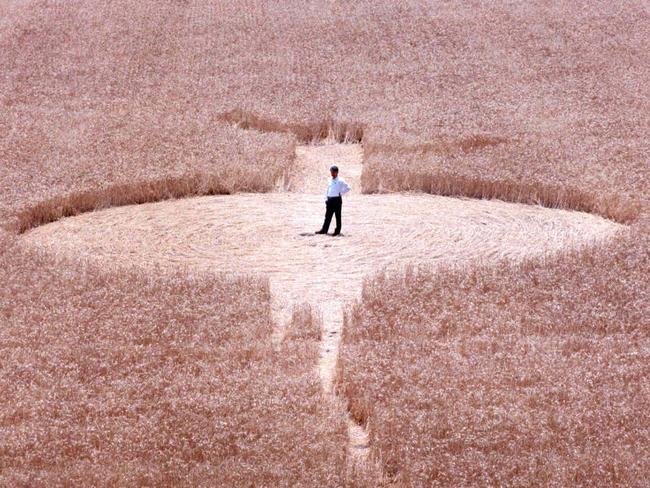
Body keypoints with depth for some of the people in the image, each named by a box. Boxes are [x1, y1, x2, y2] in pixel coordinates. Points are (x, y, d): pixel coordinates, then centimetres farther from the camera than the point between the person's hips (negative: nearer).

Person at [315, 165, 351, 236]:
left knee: (338, 216, 2)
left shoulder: (340, 181, -8)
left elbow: (348, 188, -9)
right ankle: (324, 230, 10)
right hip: (330, 200, 6)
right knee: (328, 216, 8)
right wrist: (326, 199, 14)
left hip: (337, 199, -6)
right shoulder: (330, 180, 12)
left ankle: (337, 231, 7)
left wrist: (341, 193, -9)